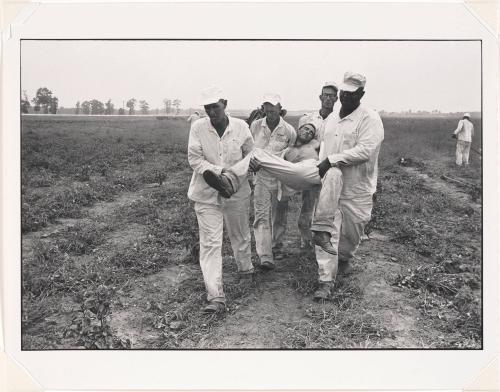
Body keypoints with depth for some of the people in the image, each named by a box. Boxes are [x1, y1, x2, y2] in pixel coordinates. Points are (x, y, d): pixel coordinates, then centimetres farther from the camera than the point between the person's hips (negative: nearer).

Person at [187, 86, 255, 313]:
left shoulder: (240, 127, -5)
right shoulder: (198, 127, -8)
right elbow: (194, 160, -11)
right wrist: (221, 171, -23)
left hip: (237, 192, 2)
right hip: (206, 194, -1)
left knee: (240, 235, 19)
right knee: (210, 243, -6)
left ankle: (245, 269, 49)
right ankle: (215, 297, -3)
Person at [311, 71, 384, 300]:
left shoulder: (370, 119, -10)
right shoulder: (331, 119, 12)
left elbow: (364, 151, -22)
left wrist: (332, 160, -23)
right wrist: (321, 165, 4)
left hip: (356, 190, -4)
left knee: (351, 233, 12)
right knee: (326, 232, -4)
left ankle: (343, 259, 44)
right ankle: (326, 281, 2)